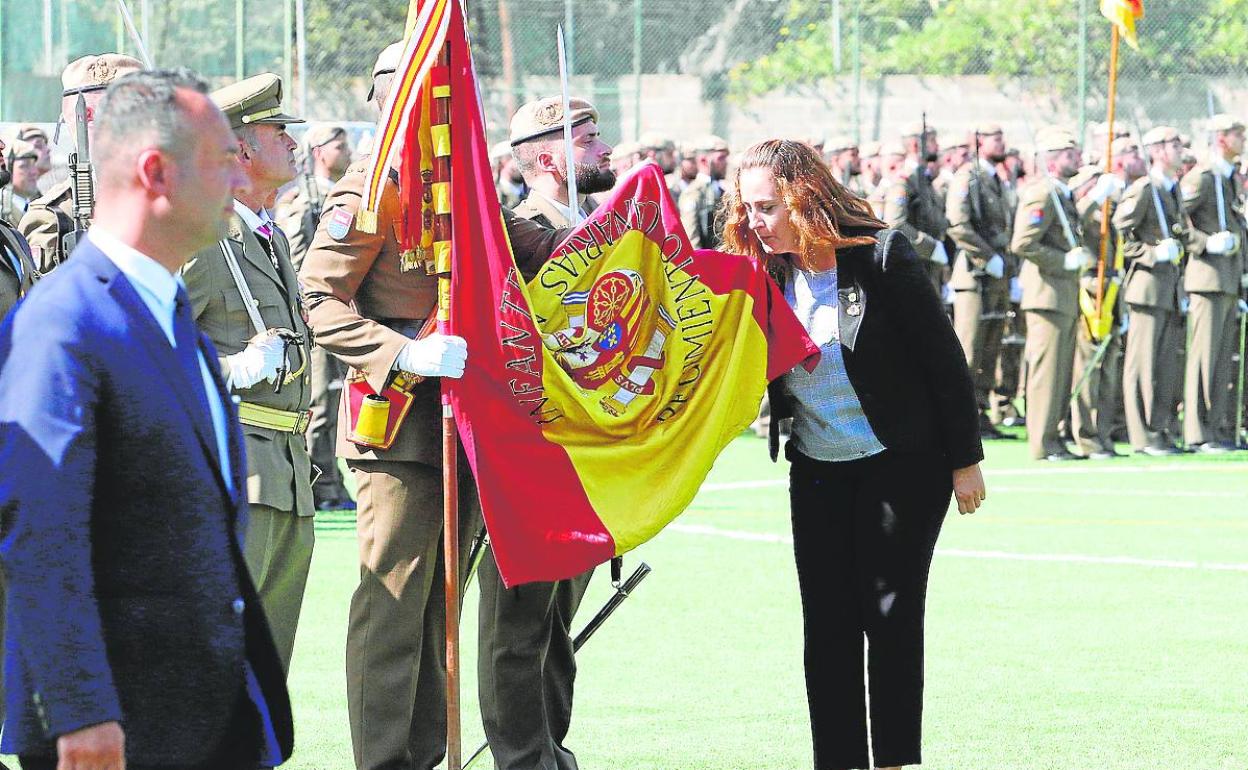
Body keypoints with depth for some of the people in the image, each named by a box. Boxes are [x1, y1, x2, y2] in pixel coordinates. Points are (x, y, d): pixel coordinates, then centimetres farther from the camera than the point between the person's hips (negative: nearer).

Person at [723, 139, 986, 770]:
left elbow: (944, 358, -12)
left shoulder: (881, 258, -17)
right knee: (827, 624, 3)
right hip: (817, 469, 5)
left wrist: (966, 461, -9)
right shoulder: (768, 276, -1)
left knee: (891, 616, -2)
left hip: (902, 465, -5)